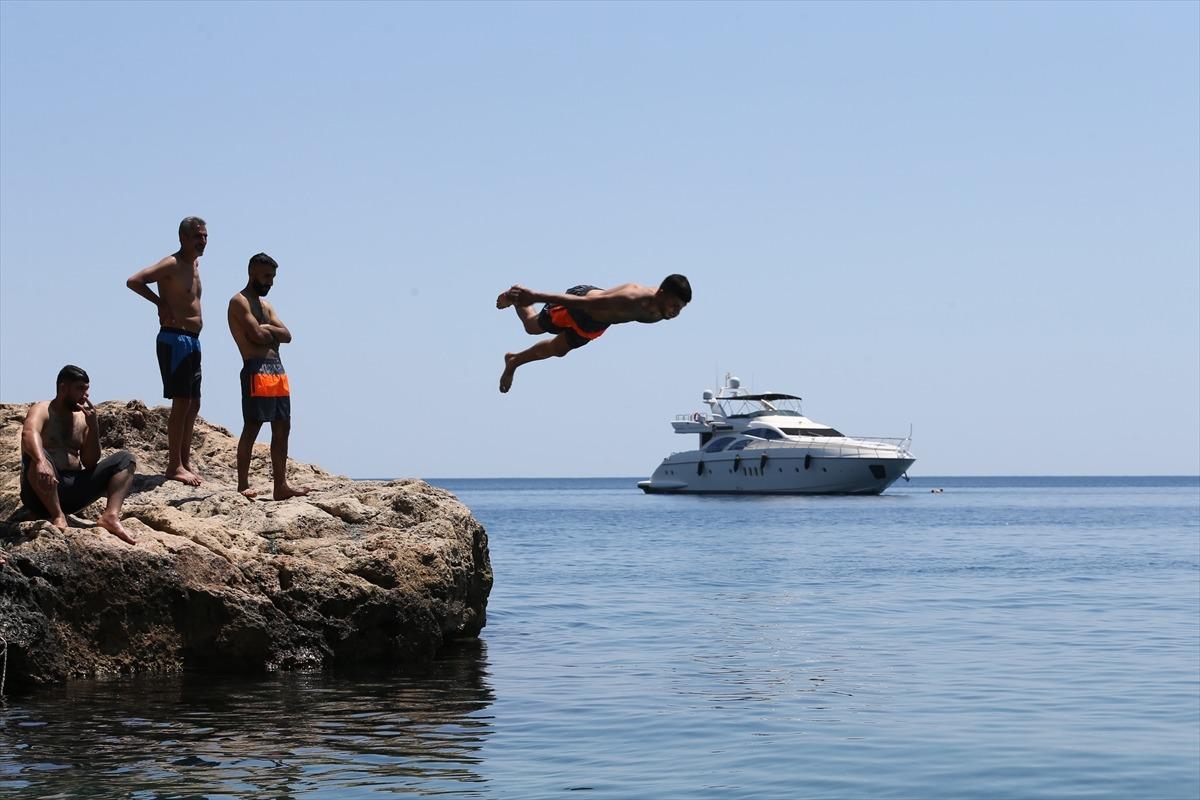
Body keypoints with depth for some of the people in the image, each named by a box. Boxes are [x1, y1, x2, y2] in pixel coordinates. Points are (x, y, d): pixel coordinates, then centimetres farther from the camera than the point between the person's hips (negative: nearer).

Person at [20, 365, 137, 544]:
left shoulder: (83, 418, 14)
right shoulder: (42, 410, -4)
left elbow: (90, 464, 8)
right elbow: (29, 433, -29)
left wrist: (93, 427, -5)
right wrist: (41, 461, -49)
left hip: (73, 488, 6)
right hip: (42, 492, -6)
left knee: (125, 459, -3)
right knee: (36, 455, -35)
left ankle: (111, 516, -26)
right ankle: (58, 516, -34)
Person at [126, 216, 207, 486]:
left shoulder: (195, 264, 15)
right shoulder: (171, 264, -12)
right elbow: (133, 281, -23)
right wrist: (161, 302, -17)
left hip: (192, 341, 9)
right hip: (174, 339, -9)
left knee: (193, 404, 12)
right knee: (181, 402, -9)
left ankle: (185, 461, 20)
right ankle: (174, 465, -5)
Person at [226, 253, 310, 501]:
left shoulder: (265, 306, 24)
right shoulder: (239, 302, -4)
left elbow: (287, 336, 11)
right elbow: (257, 336, -17)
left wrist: (266, 329, -6)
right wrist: (274, 333, 3)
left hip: (277, 370, 9)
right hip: (256, 370, -9)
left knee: (282, 428, 6)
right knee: (252, 427, -8)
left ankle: (281, 486, 7)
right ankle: (243, 485, -6)